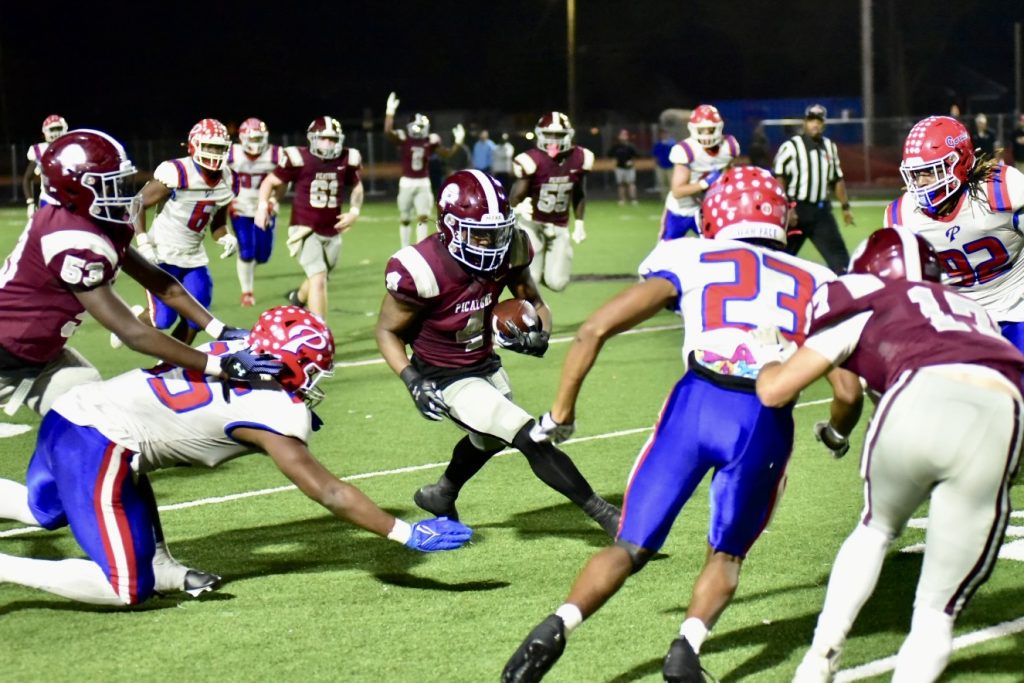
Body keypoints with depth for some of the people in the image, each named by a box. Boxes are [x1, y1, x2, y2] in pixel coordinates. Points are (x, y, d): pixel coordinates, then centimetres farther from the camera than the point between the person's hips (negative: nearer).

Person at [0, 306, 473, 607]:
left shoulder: (239, 347, 7)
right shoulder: (274, 413, -13)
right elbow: (329, 494, -8)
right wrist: (408, 535, -5)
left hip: (70, 416, 9)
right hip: (98, 448, -9)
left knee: (42, 511, 37)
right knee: (127, 591, -9)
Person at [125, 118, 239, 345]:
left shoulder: (227, 182, 0)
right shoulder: (176, 174, -21)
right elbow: (137, 205, -13)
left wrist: (226, 238, -9)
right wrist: (143, 243, -19)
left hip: (194, 257, 6)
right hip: (163, 254, -6)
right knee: (163, 318, -7)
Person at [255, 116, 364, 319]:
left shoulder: (346, 160, -1)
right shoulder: (299, 159, -12)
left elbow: (357, 187, 18)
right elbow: (270, 181, 0)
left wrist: (355, 211, 2)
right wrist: (262, 206, -14)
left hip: (332, 232, 5)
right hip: (305, 230, -5)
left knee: (318, 279, 19)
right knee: (318, 279, -18)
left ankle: (298, 297, 55)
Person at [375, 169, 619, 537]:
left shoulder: (509, 250, -16)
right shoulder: (422, 270, -31)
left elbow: (534, 303, 1)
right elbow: (388, 331, -15)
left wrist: (540, 333, -21)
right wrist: (413, 382, -27)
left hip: (486, 365, 7)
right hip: (447, 379, -7)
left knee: (488, 438, 33)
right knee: (531, 439, -17)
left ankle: (440, 495, 62)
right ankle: (607, 517, -8)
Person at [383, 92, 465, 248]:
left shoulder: (430, 141, 1)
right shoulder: (403, 139, -9)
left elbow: (447, 154, 10)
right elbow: (388, 132, -27)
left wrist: (457, 143, -3)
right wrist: (390, 112, -37)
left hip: (424, 183, 2)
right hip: (407, 182, -2)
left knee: (423, 217, -4)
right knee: (405, 219, 6)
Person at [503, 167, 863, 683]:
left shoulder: (692, 261, 19)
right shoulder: (815, 285, 22)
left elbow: (594, 331, 11)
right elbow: (847, 393, 14)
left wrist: (561, 412, 22)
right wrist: (836, 433, 37)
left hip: (697, 404, -1)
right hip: (766, 423, 1)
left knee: (631, 546, 13)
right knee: (727, 553, 23)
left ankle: (558, 626, -10)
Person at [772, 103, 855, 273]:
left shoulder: (830, 147, 12)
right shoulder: (791, 146, -8)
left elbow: (837, 179, 19)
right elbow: (778, 179, -12)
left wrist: (845, 207, 13)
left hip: (821, 210, 5)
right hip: (796, 209, -5)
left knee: (838, 253, -2)